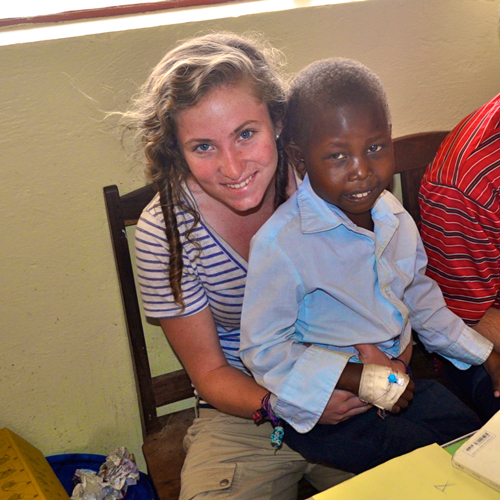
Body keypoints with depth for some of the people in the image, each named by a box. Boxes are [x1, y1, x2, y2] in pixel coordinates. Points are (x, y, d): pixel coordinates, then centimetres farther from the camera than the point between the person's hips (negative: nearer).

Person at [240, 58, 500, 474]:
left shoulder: (394, 216, -2)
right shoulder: (280, 244, -26)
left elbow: (422, 299, 13)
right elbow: (263, 350, -21)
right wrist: (359, 378, -25)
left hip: (397, 379, 7)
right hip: (323, 405, -6)